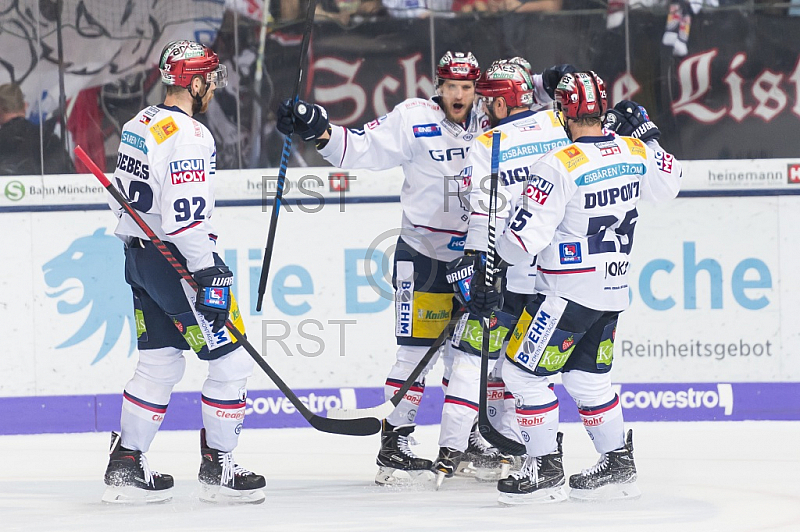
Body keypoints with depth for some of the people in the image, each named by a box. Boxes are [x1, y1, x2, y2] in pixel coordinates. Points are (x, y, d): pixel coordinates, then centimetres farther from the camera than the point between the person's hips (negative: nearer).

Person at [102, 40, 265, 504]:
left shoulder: (139, 125, 11)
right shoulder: (189, 137, -19)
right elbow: (186, 217, -25)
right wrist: (208, 277, -24)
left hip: (140, 256, 10)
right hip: (177, 262, -10)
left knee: (160, 365, 15)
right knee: (232, 361, -1)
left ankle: (126, 467, 15)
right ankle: (217, 470, 2)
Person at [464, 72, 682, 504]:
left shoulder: (559, 166, -20)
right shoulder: (635, 152, 0)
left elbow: (526, 236, -20)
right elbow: (668, 184, 21)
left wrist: (490, 269, -3)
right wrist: (645, 134, 27)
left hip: (568, 293, -8)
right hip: (612, 293, 8)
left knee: (522, 372, 1)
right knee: (588, 378, 20)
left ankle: (546, 470, 1)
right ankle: (618, 467, 23)